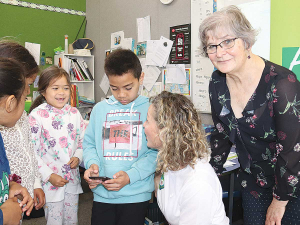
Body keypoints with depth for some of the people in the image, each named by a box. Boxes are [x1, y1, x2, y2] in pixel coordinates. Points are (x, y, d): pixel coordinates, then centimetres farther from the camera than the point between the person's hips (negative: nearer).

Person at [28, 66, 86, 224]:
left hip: (73, 179, 4)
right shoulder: (37, 115, -12)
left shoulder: (74, 113, 2)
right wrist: (49, 175, -15)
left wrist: (78, 157, -8)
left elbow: (83, 141, 11)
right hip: (50, 181, -4)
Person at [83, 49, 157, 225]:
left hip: (136, 195, -3)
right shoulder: (100, 109, 7)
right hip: (102, 194, 3)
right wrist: (92, 163, -8)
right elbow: (89, 144, 12)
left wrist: (130, 176, -18)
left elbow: (155, 152, -8)